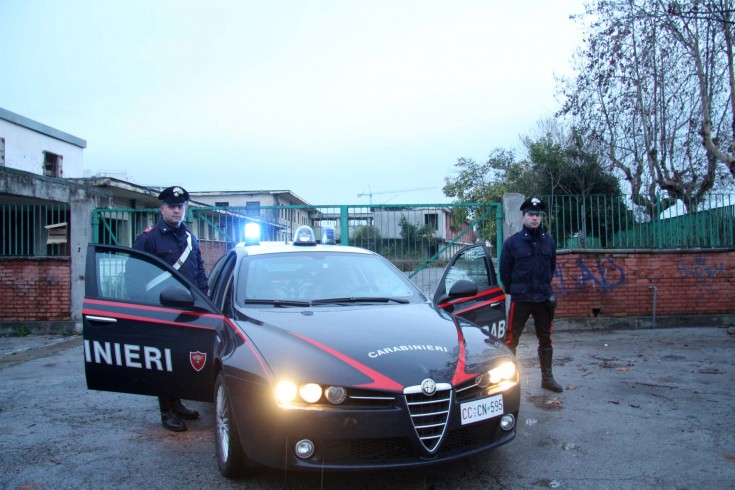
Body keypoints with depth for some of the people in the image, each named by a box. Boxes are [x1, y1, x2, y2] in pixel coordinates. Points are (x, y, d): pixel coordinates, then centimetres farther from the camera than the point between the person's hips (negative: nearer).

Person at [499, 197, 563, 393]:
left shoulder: (549, 242, 5)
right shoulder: (512, 242, -6)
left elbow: (551, 268, 16)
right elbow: (504, 271, 0)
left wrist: (544, 288, 14)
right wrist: (513, 291, 6)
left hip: (543, 298, 4)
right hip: (520, 299, -3)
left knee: (545, 338, 12)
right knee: (511, 339, -1)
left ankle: (547, 378, 24)